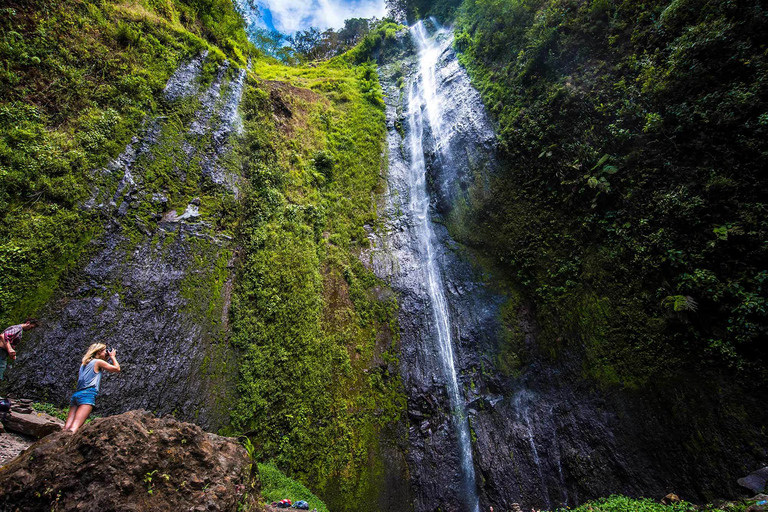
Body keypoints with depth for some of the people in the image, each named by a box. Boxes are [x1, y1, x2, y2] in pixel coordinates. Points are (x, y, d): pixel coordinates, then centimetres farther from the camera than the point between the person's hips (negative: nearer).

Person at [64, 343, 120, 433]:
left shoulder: (84, 363, 25)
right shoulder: (99, 362, 3)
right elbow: (117, 368, 5)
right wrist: (113, 357, 21)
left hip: (76, 394, 8)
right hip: (88, 394, -8)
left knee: (66, 428, -6)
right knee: (74, 428, -21)